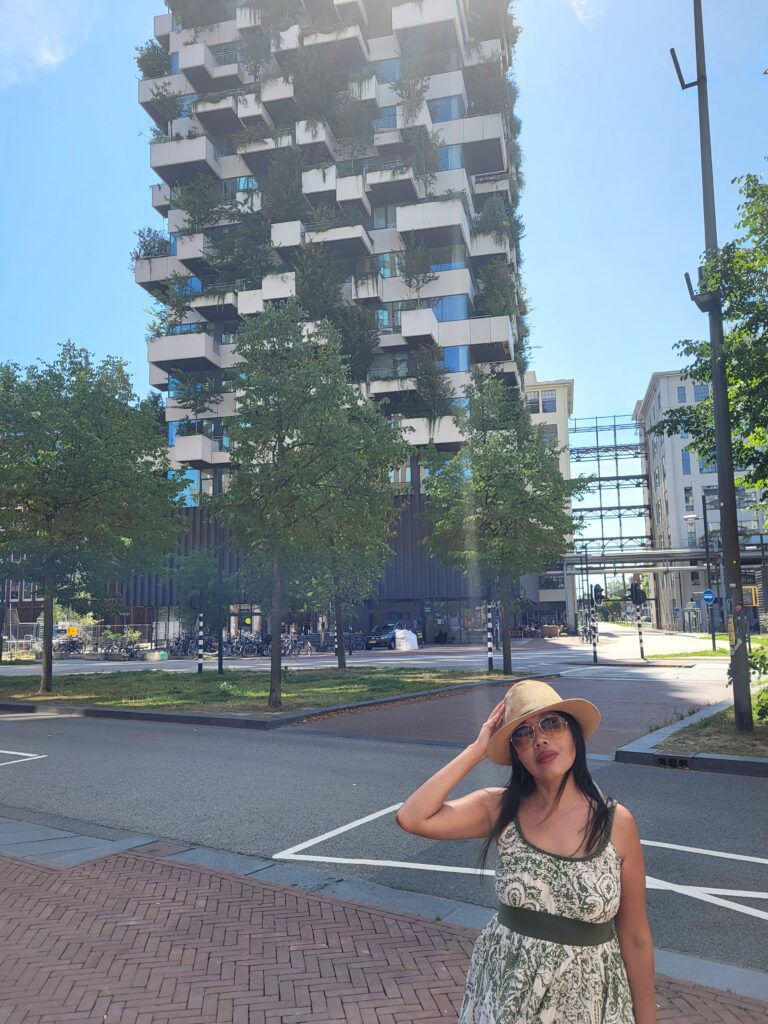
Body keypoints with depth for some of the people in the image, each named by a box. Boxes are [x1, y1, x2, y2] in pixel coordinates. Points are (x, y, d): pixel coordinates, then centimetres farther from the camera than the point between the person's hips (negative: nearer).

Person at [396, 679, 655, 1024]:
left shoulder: (616, 823, -14)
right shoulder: (499, 809, -11)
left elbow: (636, 940, -6)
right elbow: (412, 818, -25)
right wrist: (478, 749, -21)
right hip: (505, 991, 1)